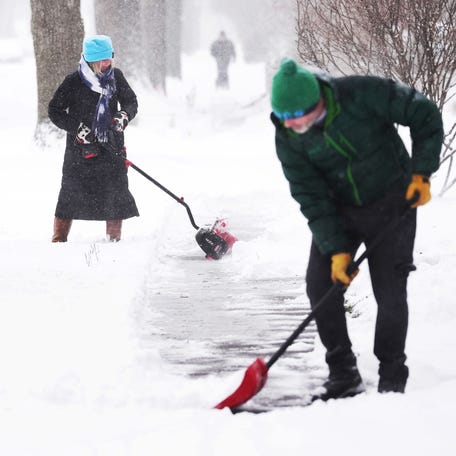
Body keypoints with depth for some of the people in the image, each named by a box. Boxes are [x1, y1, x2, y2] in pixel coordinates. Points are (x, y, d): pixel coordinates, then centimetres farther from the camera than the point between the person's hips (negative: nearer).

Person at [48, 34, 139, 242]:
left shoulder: (116, 76, 3)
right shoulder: (74, 82, -9)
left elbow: (131, 101, 14)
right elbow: (55, 110, -2)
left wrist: (124, 116, -8)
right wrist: (77, 127, -14)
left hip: (111, 146, 3)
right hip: (80, 147, -3)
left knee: (117, 193, 3)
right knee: (71, 194, -1)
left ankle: (114, 238, 15)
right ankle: (59, 239, 7)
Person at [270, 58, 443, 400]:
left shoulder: (364, 94, -27)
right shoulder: (288, 138, -15)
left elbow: (425, 115, -15)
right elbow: (312, 199, -13)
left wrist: (421, 173, -16)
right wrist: (336, 250, -20)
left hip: (392, 205, -3)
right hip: (338, 211, 3)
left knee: (390, 293, -6)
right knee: (320, 286, -5)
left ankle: (392, 380, 8)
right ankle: (343, 375, 8)